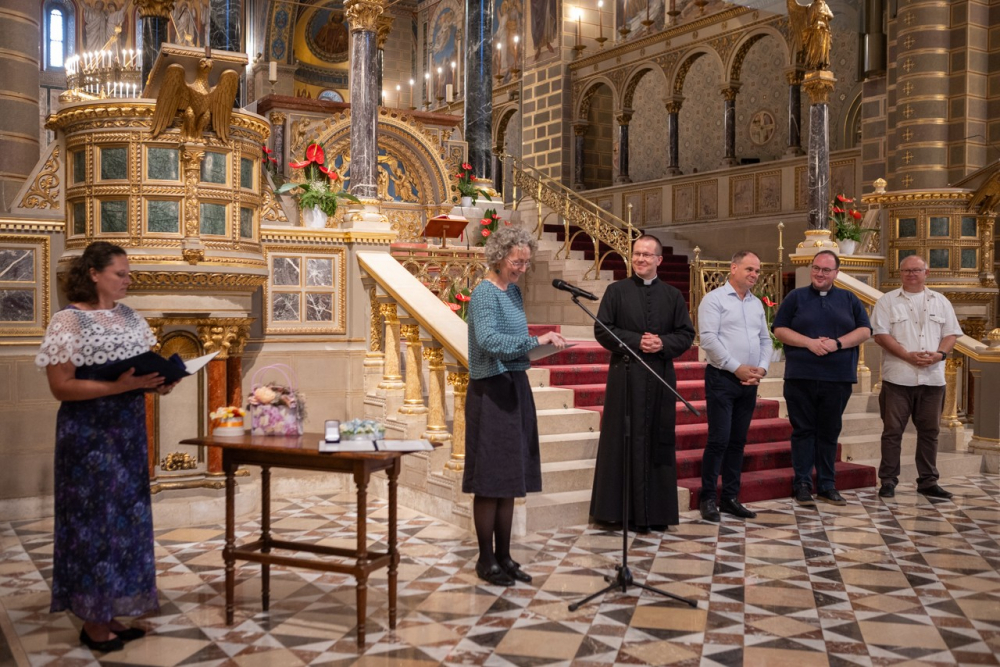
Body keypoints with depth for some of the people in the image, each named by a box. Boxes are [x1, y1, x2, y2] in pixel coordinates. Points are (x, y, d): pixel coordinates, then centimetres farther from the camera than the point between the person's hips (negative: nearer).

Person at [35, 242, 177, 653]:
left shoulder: (129, 317, 10)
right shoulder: (69, 321, -11)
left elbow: (146, 364, 18)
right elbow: (61, 386, -16)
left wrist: (158, 381, -4)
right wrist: (120, 386, -24)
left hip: (128, 433, 7)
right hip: (89, 436, -7)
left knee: (127, 517, 11)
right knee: (94, 520, 1)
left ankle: (112, 612, 24)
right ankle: (92, 622, 14)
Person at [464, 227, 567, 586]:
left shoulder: (514, 291, 13)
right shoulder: (485, 293, -13)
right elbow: (488, 340, -29)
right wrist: (535, 341, -32)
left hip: (515, 388, 8)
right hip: (491, 391, -8)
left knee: (511, 477, 11)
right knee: (490, 480, -1)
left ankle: (504, 556, 20)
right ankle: (486, 560, 11)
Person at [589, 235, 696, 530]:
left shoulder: (672, 295, 9)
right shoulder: (616, 291, 3)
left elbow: (686, 334, 7)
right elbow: (602, 330, -3)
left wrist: (663, 343, -12)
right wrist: (636, 341, -14)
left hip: (661, 377, 2)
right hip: (625, 376, -2)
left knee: (658, 441, 6)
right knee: (623, 441, 1)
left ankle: (656, 512, 14)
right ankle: (619, 508, 9)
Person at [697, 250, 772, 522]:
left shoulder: (756, 303, 16)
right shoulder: (714, 299, -5)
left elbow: (765, 339, 18)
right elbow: (708, 338, -14)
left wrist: (762, 367, 0)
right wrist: (737, 368, -14)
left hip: (749, 382, 6)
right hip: (722, 378, -6)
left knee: (738, 441, 9)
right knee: (718, 440, -7)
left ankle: (730, 497, 17)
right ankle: (708, 498, 3)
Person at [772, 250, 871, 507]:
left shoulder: (849, 300, 12)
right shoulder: (796, 297, 7)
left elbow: (864, 331, 5)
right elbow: (779, 330, 0)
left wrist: (837, 343, -12)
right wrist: (809, 342, -13)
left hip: (838, 378, 2)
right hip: (801, 377, -2)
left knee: (829, 432, 8)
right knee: (803, 430, 2)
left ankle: (827, 485, 15)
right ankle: (802, 484, 9)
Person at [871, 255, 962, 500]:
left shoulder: (940, 302, 13)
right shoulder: (887, 301, 3)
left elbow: (951, 333, 10)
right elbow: (880, 335, -5)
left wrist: (940, 354, -10)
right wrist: (908, 356, -16)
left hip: (933, 377, 3)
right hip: (898, 377, -3)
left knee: (929, 431, 9)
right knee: (893, 430, 0)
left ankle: (928, 481, 18)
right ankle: (888, 480, 7)